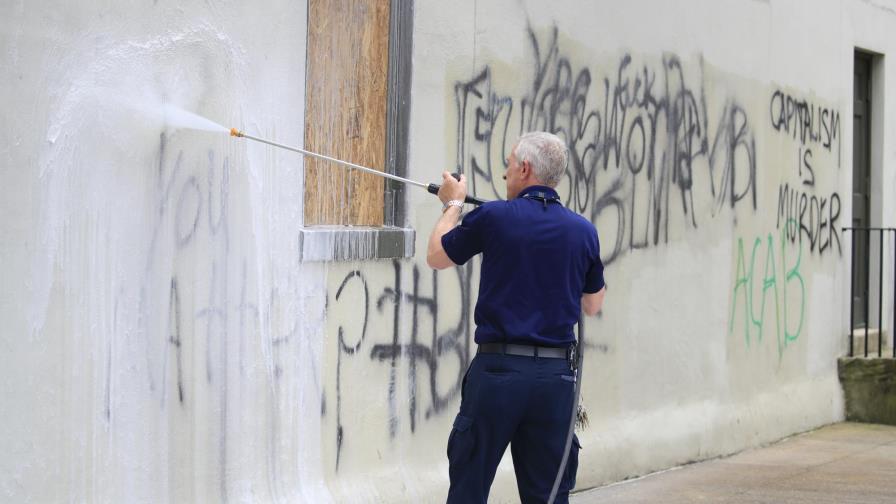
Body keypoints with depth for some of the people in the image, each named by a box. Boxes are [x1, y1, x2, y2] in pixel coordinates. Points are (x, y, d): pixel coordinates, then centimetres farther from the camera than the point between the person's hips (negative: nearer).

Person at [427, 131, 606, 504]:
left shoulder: (493, 217, -7)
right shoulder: (583, 231, 3)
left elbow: (436, 257, 10)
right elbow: (592, 305, 17)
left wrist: (452, 204, 26)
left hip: (497, 370, -3)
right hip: (556, 375, 3)